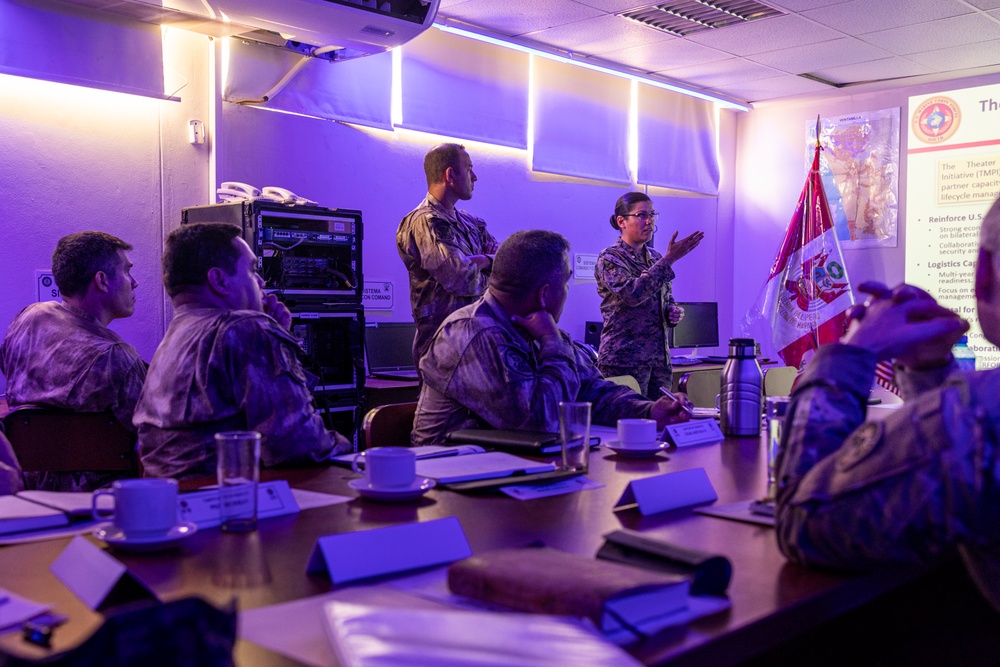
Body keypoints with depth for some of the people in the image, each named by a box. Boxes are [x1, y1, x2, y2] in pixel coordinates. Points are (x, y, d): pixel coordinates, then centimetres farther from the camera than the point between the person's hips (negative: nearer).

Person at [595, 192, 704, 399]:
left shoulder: (655, 258, 14)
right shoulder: (609, 258, -7)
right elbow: (633, 294, -23)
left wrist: (674, 312, 2)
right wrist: (669, 259, -23)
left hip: (659, 359, 7)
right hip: (624, 360, -7)